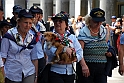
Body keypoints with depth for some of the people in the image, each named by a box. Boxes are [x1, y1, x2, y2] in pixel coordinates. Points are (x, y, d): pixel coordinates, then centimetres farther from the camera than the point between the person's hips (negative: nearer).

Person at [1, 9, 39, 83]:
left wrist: (36, 76, 10)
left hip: (29, 74, 3)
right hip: (12, 75, -3)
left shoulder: (32, 39, 4)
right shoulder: (9, 36, -8)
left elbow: (34, 59, 10)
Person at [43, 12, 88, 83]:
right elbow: (48, 50, -16)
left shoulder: (72, 37, 10)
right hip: (54, 72, -3)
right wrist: (64, 49, -22)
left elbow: (79, 53, -1)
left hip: (70, 73, 3)